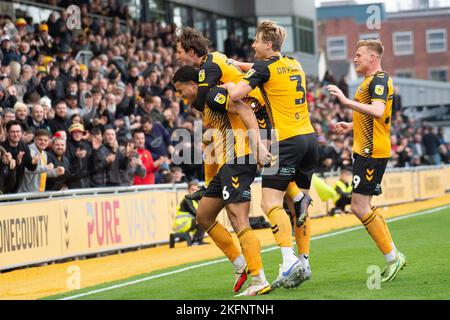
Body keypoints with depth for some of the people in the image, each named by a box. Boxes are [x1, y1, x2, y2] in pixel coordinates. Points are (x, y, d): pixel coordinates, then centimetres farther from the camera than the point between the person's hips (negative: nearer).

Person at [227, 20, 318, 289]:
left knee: (271, 203, -10)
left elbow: (236, 94, -18)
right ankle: (304, 263, 12)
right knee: (300, 203, 12)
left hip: (288, 141, -8)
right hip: (309, 137, 8)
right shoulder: (294, 64, 16)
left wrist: (228, 84, 3)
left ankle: (290, 262, -22)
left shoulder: (265, 67, -7)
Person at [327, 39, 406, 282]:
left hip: (372, 153, -11)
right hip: (366, 151, 11)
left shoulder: (379, 80, -13)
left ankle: (392, 257, -3)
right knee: (361, 207, 13)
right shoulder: (372, 80, 20)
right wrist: (351, 127, 20)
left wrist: (347, 101, -31)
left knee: (360, 207, -10)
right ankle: (394, 256, 16)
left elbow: (377, 111, -30)